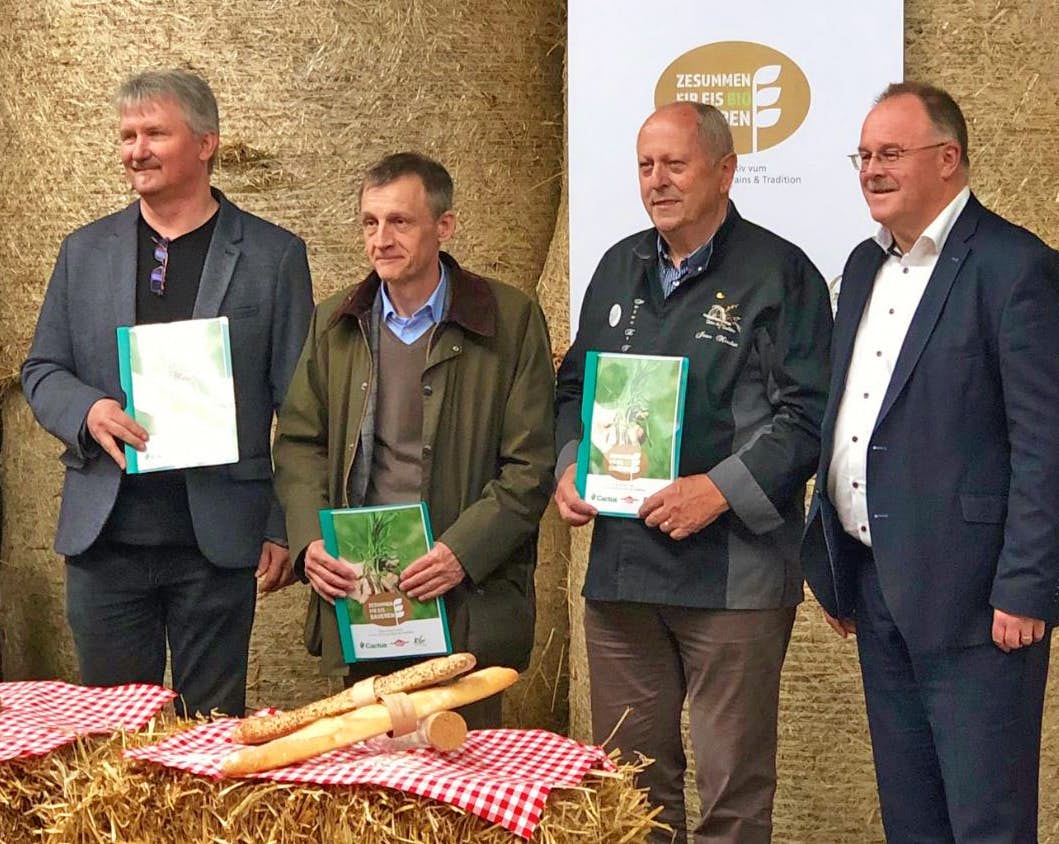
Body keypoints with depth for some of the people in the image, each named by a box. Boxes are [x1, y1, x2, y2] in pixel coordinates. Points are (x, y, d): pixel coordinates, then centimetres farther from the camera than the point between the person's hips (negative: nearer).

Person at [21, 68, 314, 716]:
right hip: (104, 536, 3)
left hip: (219, 537, -2)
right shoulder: (85, 251, 10)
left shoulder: (273, 256, 1)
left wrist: (287, 529, -4)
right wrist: (88, 410, -11)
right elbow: (41, 371, 13)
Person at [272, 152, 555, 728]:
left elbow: (530, 464, -5)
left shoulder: (510, 320, -2)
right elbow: (298, 442, 13)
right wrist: (309, 540, -4)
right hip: (353, 598, 3)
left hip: (469, 606, -3)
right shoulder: (334, 324, 12)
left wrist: (462, 552, -16)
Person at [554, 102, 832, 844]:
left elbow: (806, 414, -10)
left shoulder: (778, 273, -4)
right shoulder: (620, 268, 15)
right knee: (629, 778, 13)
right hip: (620, 563, 6)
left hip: (734, 572, -5)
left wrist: (721, 490, -19)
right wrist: (570, 466, 3)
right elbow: (576, 387, 22)